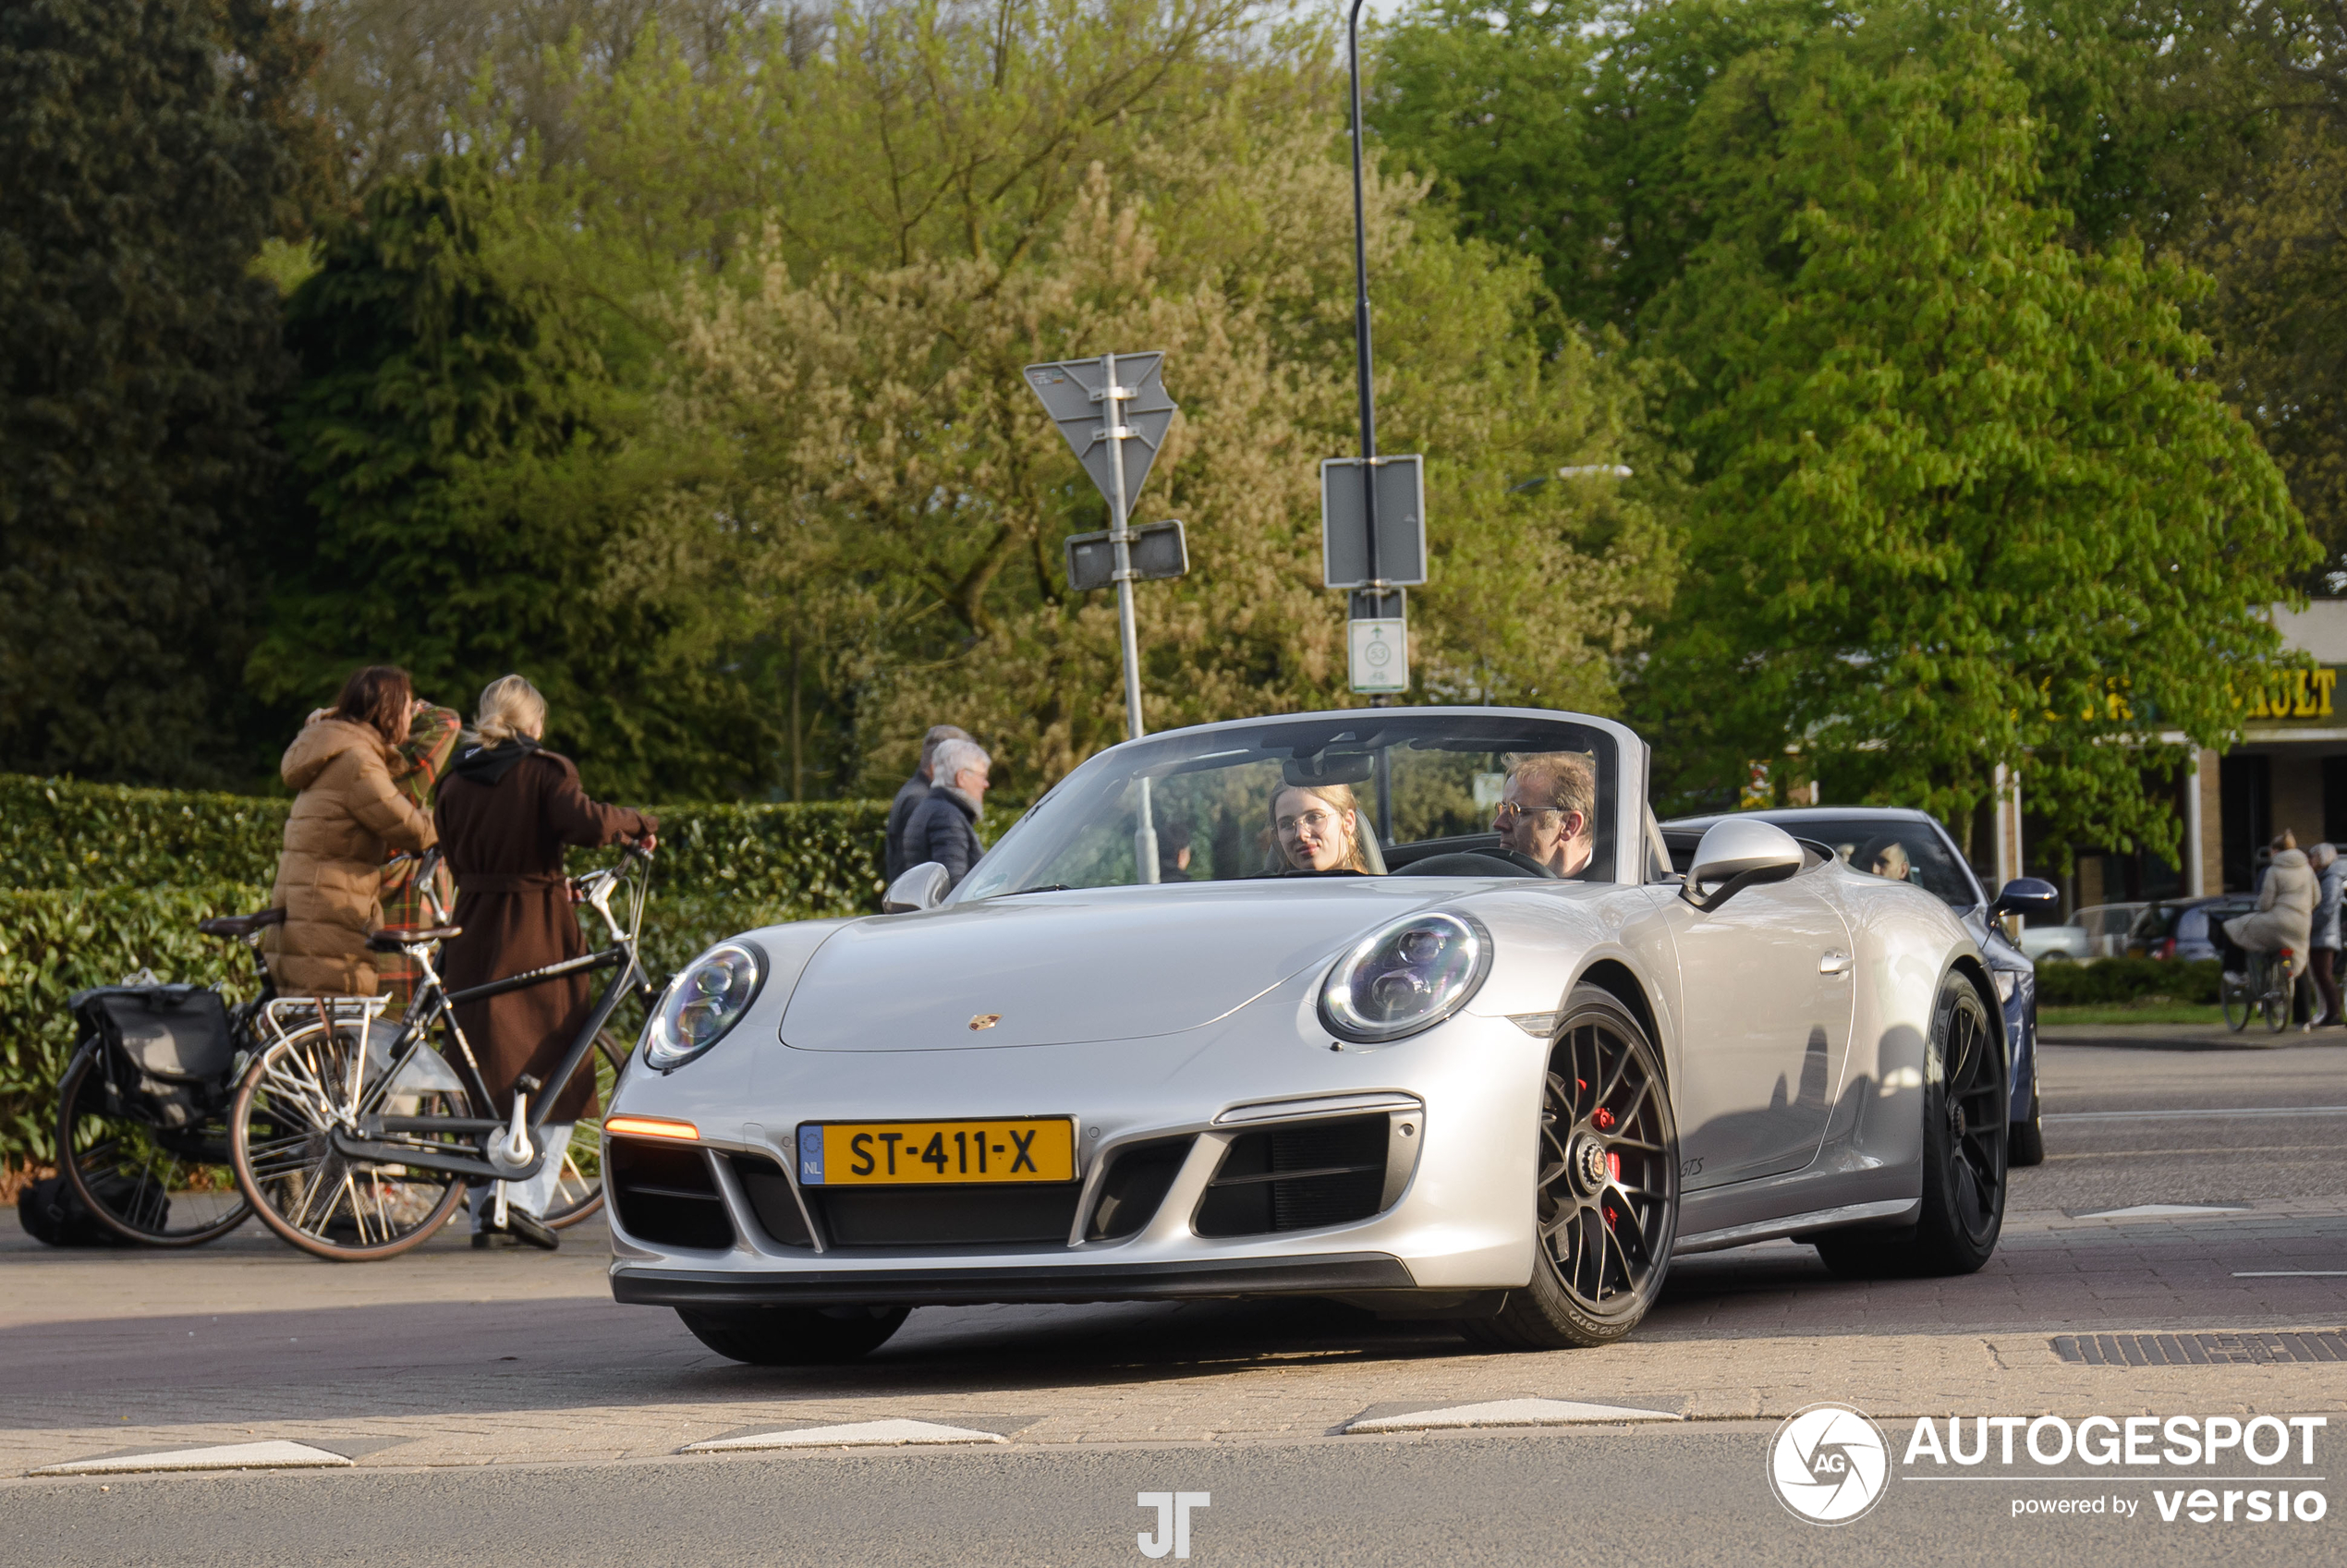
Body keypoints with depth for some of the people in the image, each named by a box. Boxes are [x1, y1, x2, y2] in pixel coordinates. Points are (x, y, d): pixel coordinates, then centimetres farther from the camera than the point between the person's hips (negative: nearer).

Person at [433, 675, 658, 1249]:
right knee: (555, 1073, 3)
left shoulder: (456, 783, 9)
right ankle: (525, 1197, -11)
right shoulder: (544, 772, -6)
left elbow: (455, 856, 14)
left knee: (486, 1075, 11)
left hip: (474, 935, 5)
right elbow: (586, 822, -22)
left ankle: (482, 1211, 9)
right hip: (538, 936, -4)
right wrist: (638, 824, -4)